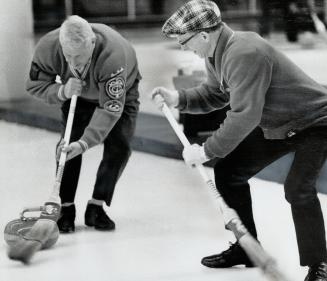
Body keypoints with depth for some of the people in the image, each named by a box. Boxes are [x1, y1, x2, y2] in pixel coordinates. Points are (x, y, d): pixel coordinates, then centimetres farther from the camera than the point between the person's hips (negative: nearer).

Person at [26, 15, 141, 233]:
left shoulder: (113, 54, -47)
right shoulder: (48, 47, -35)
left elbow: (111, 108, -45)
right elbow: (34, 85, -18)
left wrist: (85, 143, -53)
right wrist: (61, 91, -40)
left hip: (120, 91, -2)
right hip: (77, 94, 2)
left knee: (119, 146, -14)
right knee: (69, 144, -14)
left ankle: (96, 207, 0)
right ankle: (65, 207, -5)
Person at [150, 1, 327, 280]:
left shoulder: (245, 54, -33)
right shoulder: (216, 53, -4)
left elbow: (244, 116, -35)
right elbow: (214, 94, 10)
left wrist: (206, 151, -27)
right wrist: (178, 98, -8)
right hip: (275, 125, 10)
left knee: (297, 188, -26)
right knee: (228, 171, 8)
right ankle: (246, 247, 21)